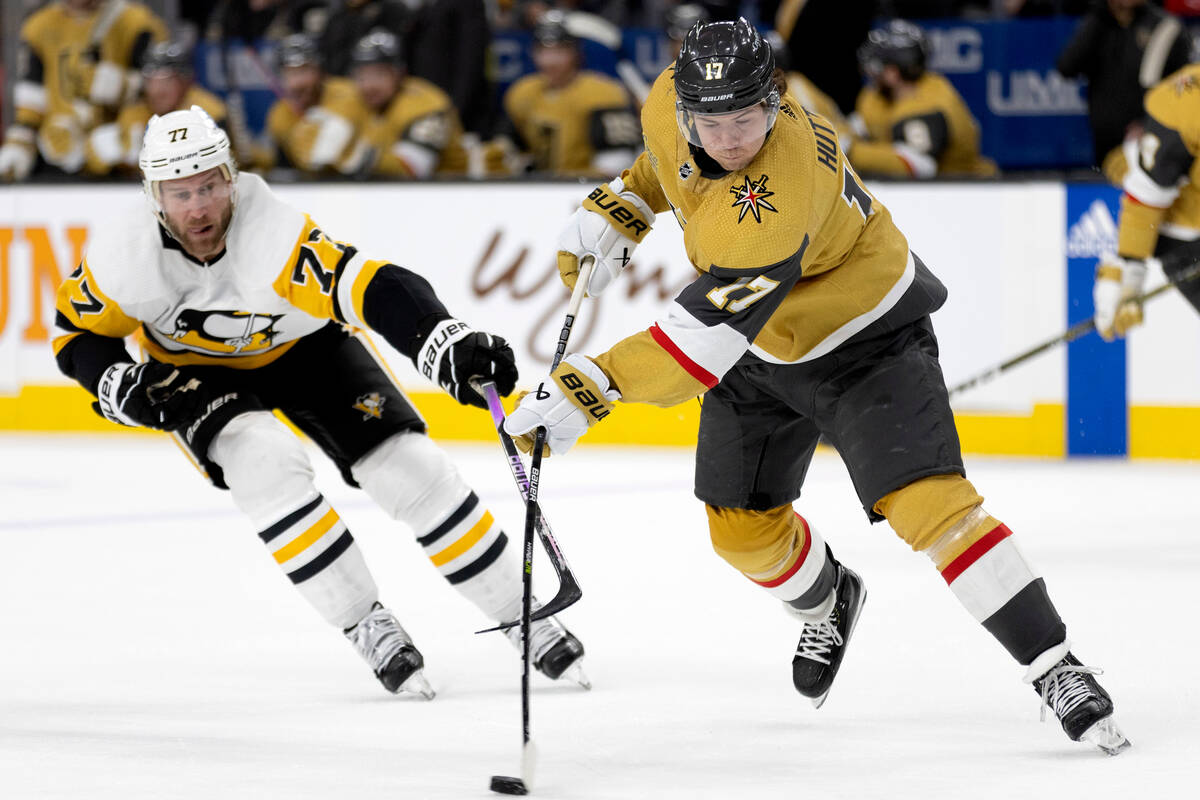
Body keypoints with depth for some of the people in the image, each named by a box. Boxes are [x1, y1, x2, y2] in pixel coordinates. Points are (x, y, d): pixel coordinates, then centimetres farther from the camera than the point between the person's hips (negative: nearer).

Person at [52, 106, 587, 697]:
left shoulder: (275, 236, -38)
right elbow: (78, 334, -8)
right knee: (267, 463, -29)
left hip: (305, 347, -1)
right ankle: (366, 625, -15)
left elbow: (370, 287, -51)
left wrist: (450, 346, -67)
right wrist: (123, 388, -27)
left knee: (411, 469, -11)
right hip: (198, 377, 1)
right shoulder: (122, 258, -27)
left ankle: (522, 618, 6)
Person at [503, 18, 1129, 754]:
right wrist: (617, 210, 1)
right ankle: (828, 602, 44)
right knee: (743, 527, 10)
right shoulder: (670, 104, -18)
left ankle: (1057, 670, -14)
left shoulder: (773, 202, -41)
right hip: (763, 346, 8)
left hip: (864, 336, -7)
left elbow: (708, 333, -45)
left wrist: (591, 388, -49)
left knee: (926, 499, -21)